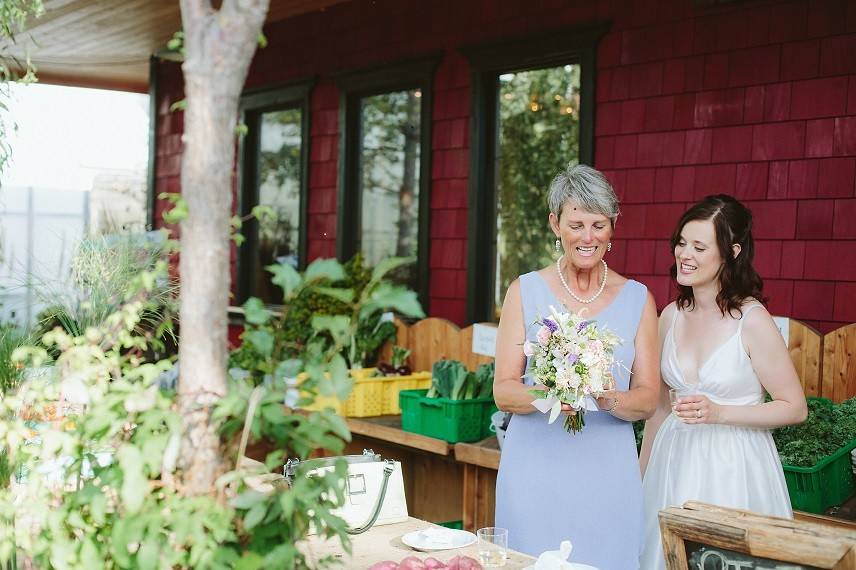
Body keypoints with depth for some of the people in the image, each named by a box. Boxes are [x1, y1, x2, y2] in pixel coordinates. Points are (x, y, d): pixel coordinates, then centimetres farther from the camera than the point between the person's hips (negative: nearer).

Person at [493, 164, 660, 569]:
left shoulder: (637, 299, 5)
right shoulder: (525, 292, 1)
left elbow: (647, 399, 4)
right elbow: (503, 392, -1)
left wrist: (608, 399, -18)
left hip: (607, 472, 1)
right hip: (536, 468, -1)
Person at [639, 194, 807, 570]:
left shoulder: (751, 320, -14)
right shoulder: (671, 316, 2)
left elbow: (795, 408, -8)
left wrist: (718, 413, -19)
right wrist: (642, 475, 16)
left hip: (733, 469, -5)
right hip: (674, 464, 5)